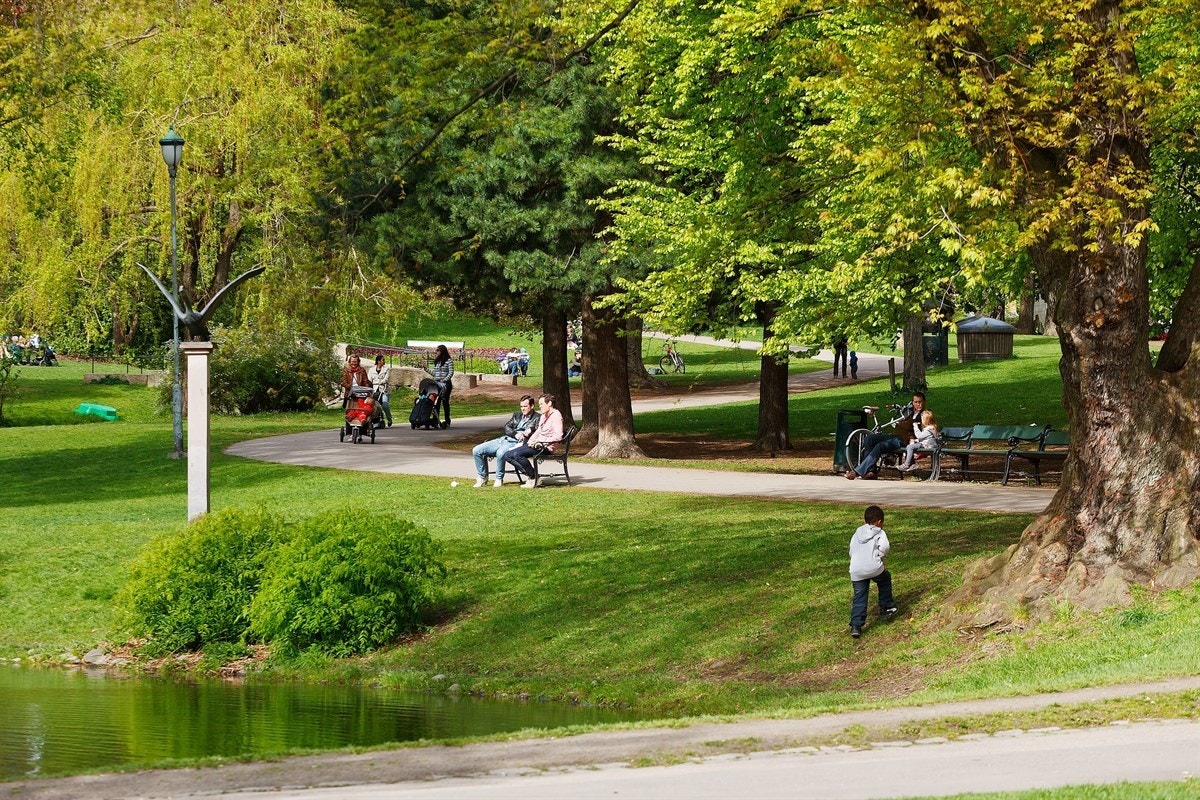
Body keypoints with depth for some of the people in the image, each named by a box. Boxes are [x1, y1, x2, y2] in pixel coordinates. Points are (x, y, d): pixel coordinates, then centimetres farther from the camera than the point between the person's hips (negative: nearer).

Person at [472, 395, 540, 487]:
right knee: (476, 451, -6)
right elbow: (506, 427, 12)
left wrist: (530, 430, -25)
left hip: (516, 443, -7)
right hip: (504, 439, 7)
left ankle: (499, 479, -18)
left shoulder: (537, 418, 6)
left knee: (500, 453, -40)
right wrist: (515, 434, -7)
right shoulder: (517, 415, 24)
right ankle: (482, 477, 9)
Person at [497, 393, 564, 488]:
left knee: (517, 454, -30)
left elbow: (558, 436, -19)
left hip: (546, 447, -10)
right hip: (536, 444, 10)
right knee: (507, 456, -5)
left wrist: (540, 441, -18)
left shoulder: (556, 415, -9)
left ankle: (534, 478, -17)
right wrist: (531, 441, 4)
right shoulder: (544, 416, 21)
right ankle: (529, 475, -10)